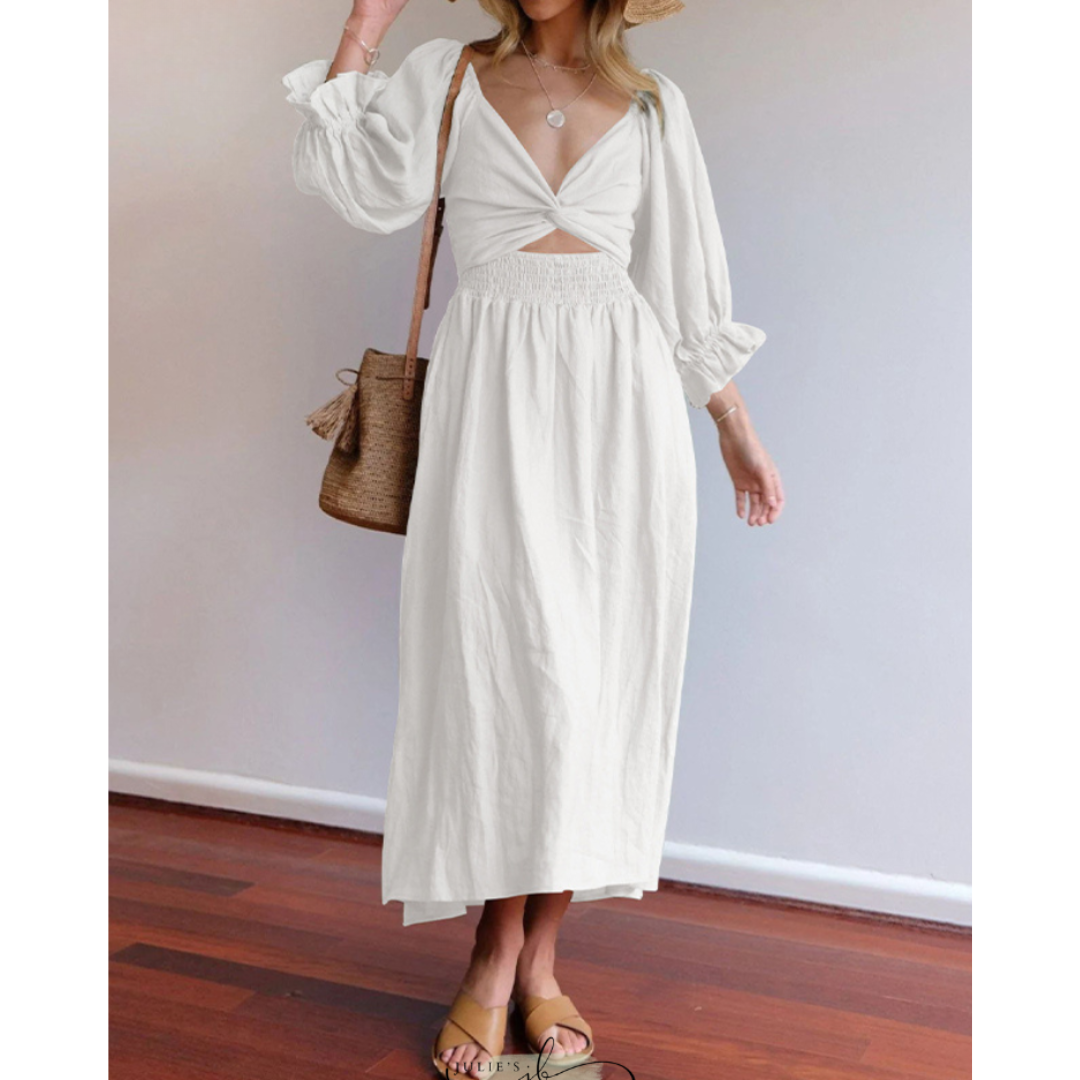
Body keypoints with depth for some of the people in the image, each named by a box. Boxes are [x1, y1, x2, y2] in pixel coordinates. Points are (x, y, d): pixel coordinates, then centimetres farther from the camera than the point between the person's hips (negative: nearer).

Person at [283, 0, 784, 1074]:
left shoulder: (651, 103, 14)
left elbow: (687, 287, 15)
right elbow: (352, 178, -5)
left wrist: (736, 426, 13)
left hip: (619, 396, 2)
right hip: (492, 391, -2)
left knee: (598, 661, 0)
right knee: (500, 651, -9)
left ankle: (540, 954, 11)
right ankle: (496, 950, 6)